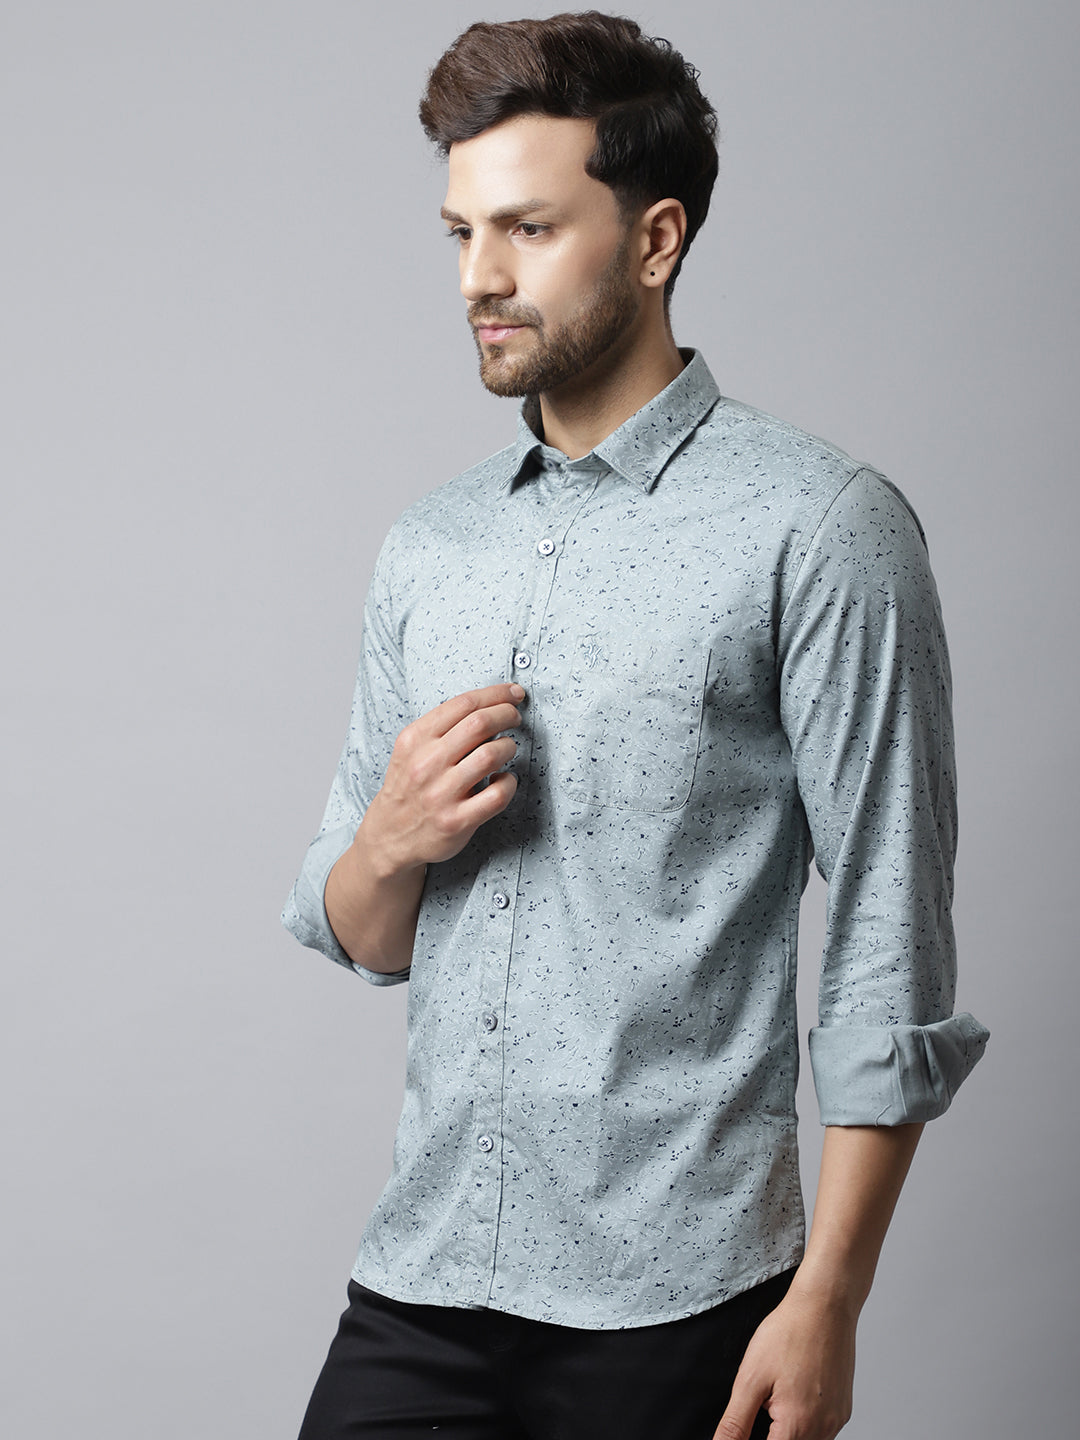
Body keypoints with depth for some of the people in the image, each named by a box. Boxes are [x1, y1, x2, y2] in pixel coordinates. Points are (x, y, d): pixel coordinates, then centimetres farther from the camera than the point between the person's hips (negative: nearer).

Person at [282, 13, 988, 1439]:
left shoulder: (817, 529, -7)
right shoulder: (427, 548, 11)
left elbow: (891, 946, -9)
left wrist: (828, 1298, -13)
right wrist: (393, 841, -6)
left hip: (667, 1309, -4)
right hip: (423, 1271, 5)